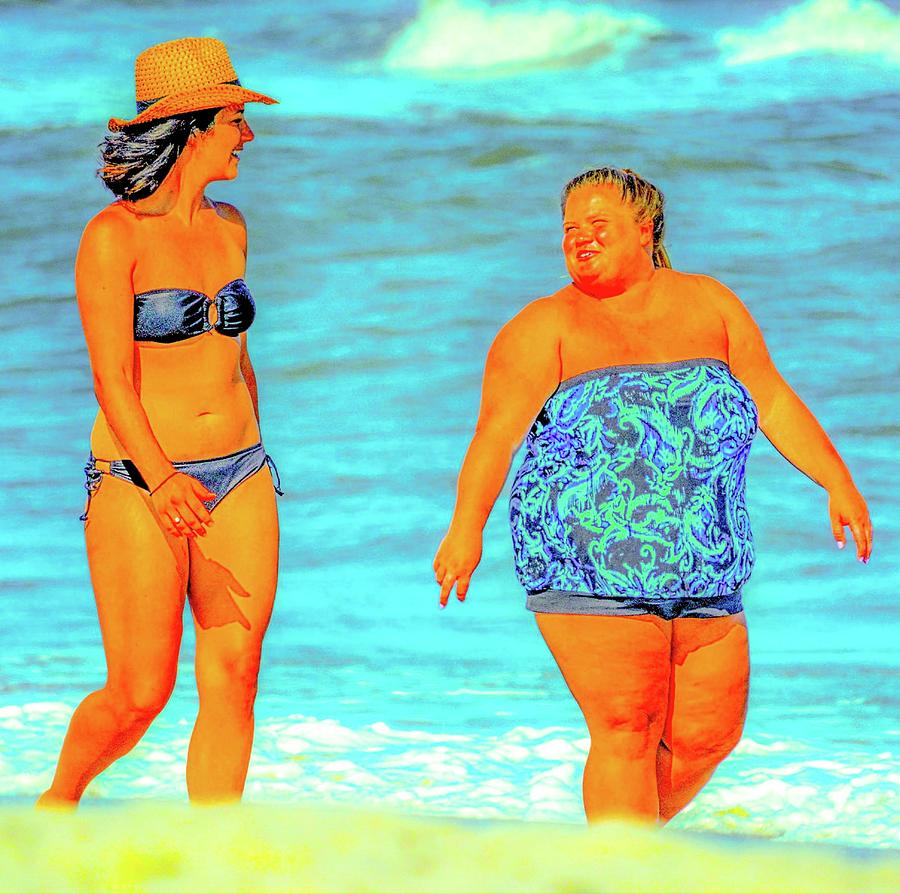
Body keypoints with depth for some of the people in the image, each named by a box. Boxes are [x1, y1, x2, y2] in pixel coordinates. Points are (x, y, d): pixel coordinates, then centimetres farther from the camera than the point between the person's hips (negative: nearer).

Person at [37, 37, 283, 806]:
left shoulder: (229, 229, 9)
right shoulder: (114, 236, -10)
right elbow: (112, 377, -16)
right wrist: (160, 479, -29)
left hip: (238, 481, 6)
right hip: (138, 482, -6)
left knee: (233, 685, -2)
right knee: (140, 695, -3)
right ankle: (56, 808, 25)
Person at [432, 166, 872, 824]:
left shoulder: (707, 304, 12)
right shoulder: (546, 327, 0)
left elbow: (775, 403, 15)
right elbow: (498, 430, -11)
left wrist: (838, 484, 6)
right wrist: (467, 528, -25)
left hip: (704, 570, 4)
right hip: (590, 569, -4)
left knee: (708, 734, 6)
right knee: (626, 734, -11)